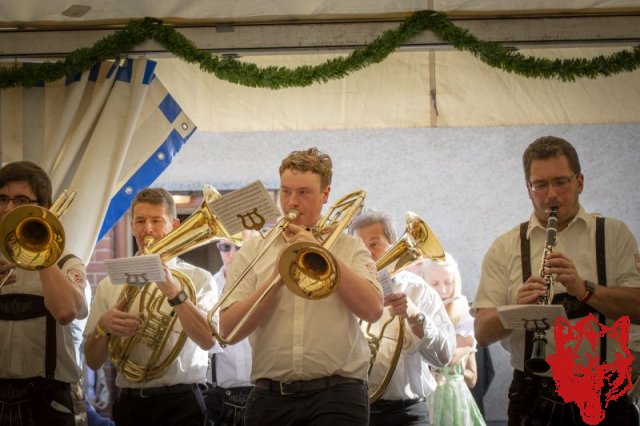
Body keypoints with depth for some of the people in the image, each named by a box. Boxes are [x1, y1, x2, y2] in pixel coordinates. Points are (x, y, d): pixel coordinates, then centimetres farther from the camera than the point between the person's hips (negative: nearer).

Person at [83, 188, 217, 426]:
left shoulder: (198, 279, 1)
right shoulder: (110, 286, 8)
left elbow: (207, 340, -15)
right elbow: (93, 361, 8)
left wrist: (172, 291, -25)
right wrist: (103, 327, -12)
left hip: (180, 404, -2)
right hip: (130, 403, 2)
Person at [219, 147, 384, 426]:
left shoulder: (349, 248, 10)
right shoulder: (253, 251, 11)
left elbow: (373, 309, -7)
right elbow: (228, 329, 0)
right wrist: (277, 277, -10)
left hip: (336, 395, -1)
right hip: (271, 397, 2)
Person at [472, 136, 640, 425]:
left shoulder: (614, 235, 5)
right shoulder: (505, 248, 6)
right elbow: (483, 333, -2)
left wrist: (585, 289, -22)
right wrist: (517, 307, -22)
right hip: (532, 398, 0)